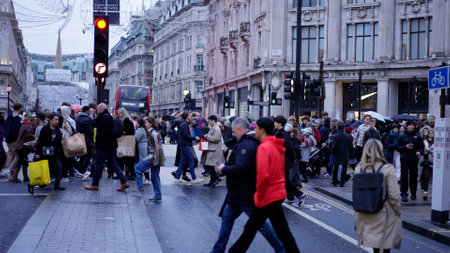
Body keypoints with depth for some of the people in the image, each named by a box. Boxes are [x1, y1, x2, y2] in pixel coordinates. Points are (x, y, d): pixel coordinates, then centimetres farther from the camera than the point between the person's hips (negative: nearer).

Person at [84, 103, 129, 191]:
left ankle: (95, 185, 7)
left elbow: (104, 131, -22)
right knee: (113, 164, 10)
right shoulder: (109, 116, 17)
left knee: (98, 164, 0)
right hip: (111, 145, 10)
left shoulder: (104, 117, -15)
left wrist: (98, 138, -11)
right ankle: (124, 182, 5)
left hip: (104, 145, -10)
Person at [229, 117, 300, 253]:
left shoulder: (264, 147, -18)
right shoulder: (277, 146, 9)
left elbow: (263, 175, -27)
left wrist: (259, 194, -13)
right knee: (252, 226, 16)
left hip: (269, 196, -9)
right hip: (278, 191, 9)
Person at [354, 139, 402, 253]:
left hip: (364, 215, 4)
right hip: (383, 213, -4)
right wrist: (397, 212, 3)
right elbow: (394, 195, -12)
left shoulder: (359, 168, -1)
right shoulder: (387, 169, -12)